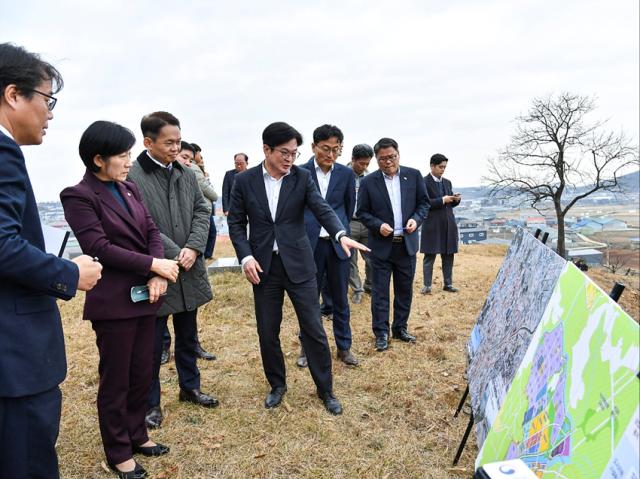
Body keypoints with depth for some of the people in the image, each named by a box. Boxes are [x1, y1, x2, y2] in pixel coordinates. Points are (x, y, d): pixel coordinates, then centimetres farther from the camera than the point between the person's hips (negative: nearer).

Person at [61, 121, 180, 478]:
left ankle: (137, 434, 35)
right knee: (116, 380, 9)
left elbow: (152, 232, 4)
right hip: (113, 301, -6)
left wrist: (156, 277, -11)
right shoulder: (79, 196, -11)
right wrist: (154, 265, -17)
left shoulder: (129, 189, 9)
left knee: (142, 373, 16)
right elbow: (100, 247, -19)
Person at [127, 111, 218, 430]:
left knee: (188, 337, 20)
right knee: (152, 344, 9)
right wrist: (174, 255, -18)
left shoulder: (187, 175, 8)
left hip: (189, 271, 6)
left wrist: (193, 249, -11)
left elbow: (201, 212, 4)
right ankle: (151, 402, 26)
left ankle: (189, 387, 39)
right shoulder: (131, 176, -13)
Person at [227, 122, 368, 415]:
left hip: (298, 263, 0)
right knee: (267, 332, 11)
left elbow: (322, 209, -13)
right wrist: (246, 256, -11)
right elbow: (236, 223, 3)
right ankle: (277, 385, 33)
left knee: (314, 329, 3)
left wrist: (341, 235, -32)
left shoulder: (302, 177, -2)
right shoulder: (244, 181, 0)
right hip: (263, 266, 1)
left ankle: (325, 390, 22)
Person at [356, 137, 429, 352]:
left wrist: (416, 219, -10)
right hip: (381, 245, -2)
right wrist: (378, 225, -16)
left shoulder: (414, 175, 2)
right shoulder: (368, 182, -5)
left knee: (405, 290, 12)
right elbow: (362, 212, 0)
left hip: (407, 244, 3)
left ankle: (400, 328, 28)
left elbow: (423, 203, 8)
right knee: (380, 292, 2)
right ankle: (381, 333, 13)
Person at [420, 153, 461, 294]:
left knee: (448, 256, 9)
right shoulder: (424, 182, -6)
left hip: (448, 224, 6)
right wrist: (442, 200, -19)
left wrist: (456, 199, -2)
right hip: (432, 225, -6)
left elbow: (450, 204, 19)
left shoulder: (447, 182, 15)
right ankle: (427, 285, 7)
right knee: (429, 256, 0)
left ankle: (448, 284, 19)